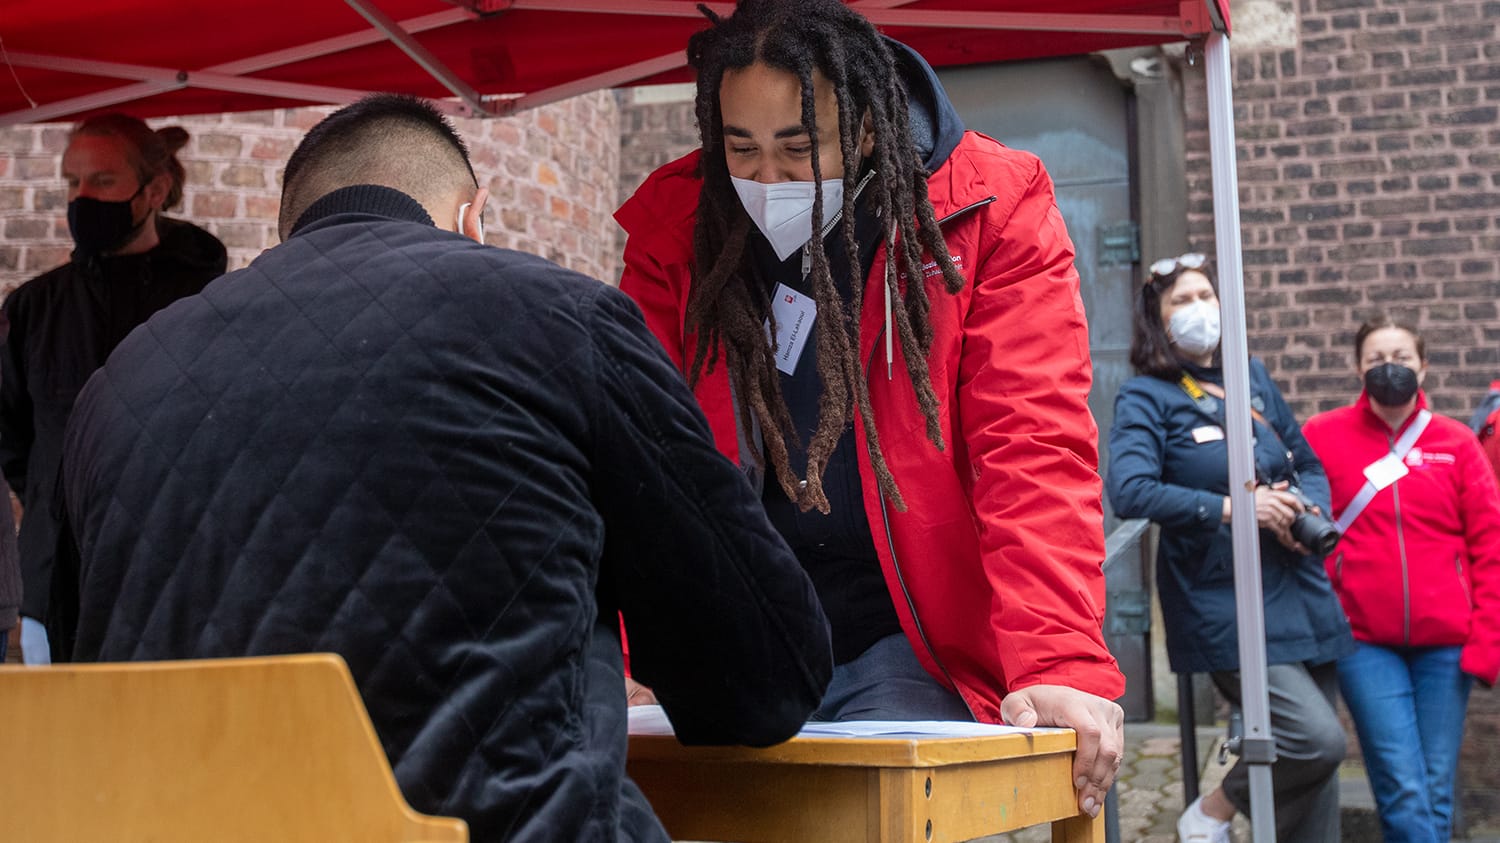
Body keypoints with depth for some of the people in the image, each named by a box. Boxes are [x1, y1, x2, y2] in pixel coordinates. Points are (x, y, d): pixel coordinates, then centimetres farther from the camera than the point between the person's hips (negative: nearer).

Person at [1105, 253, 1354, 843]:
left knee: (1318, 770, 8)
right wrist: (1232, 509, -21)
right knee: (1317, 739, -18)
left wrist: (1311, 510, -1)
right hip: (1223, 603, -6)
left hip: (1299, 591, 6)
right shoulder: (1146, 396, -3)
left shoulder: (1251, 378, 15)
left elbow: (1309, 465, 21)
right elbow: (1129, 491, -18)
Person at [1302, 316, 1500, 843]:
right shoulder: (1322, 436, 1)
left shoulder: (1456, 443, 6)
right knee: (1403, 790, -6)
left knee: (1436, 791, 6)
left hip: (1446, 642, 2)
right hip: (1365, 643, -2)